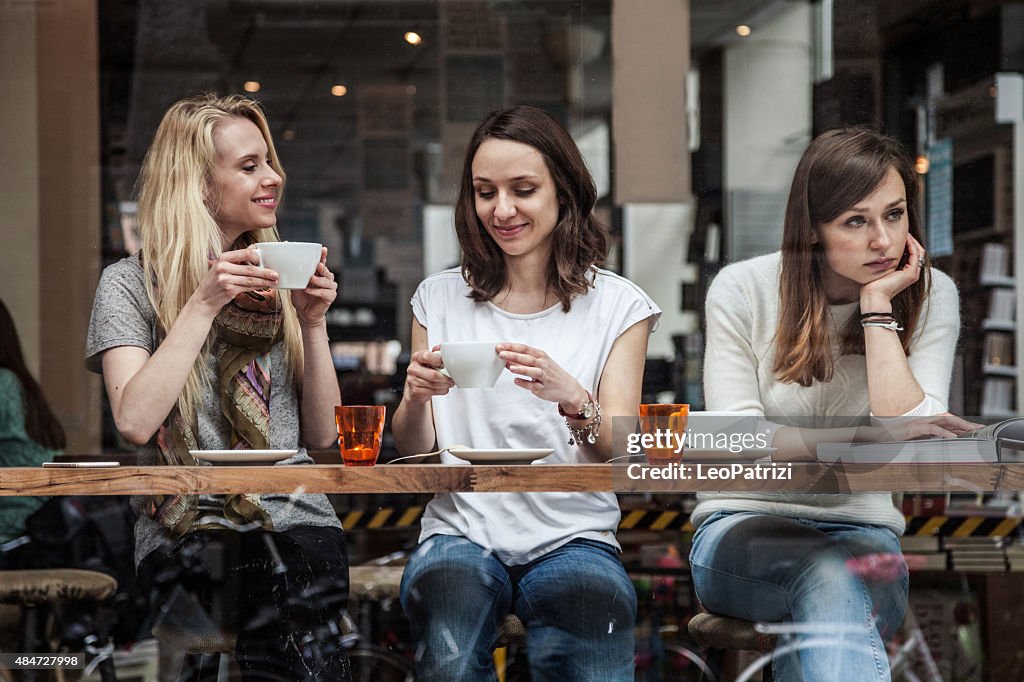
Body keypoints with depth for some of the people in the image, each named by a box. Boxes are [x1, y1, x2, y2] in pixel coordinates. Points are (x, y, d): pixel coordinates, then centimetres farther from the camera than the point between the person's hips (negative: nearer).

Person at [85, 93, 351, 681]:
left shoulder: (279, 285, 18)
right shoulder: (129, 284, 6)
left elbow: (323, 437, 13)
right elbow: (135, 421, -10)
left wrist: (313, 323, 2)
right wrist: (203, 305, -10)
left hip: (297, 520, 4)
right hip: (186, 531, -4)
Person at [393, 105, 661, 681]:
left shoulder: (617, 304, 6)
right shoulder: (442, 298, 11)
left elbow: (620, 455, -3)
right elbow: (412, 451, 9)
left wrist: (573, 399, -25)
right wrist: (416, 396, -15)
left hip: (572, 537, 0)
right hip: (462, 531, 0)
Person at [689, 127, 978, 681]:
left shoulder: (932, 297, 1)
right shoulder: (743, 290, -3)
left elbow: (913, 443, -11)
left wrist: (877, 309, -13)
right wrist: (865, 434, -24)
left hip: (862, 528, 1)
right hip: (743, 526, -1)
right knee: (829, 571, -37)